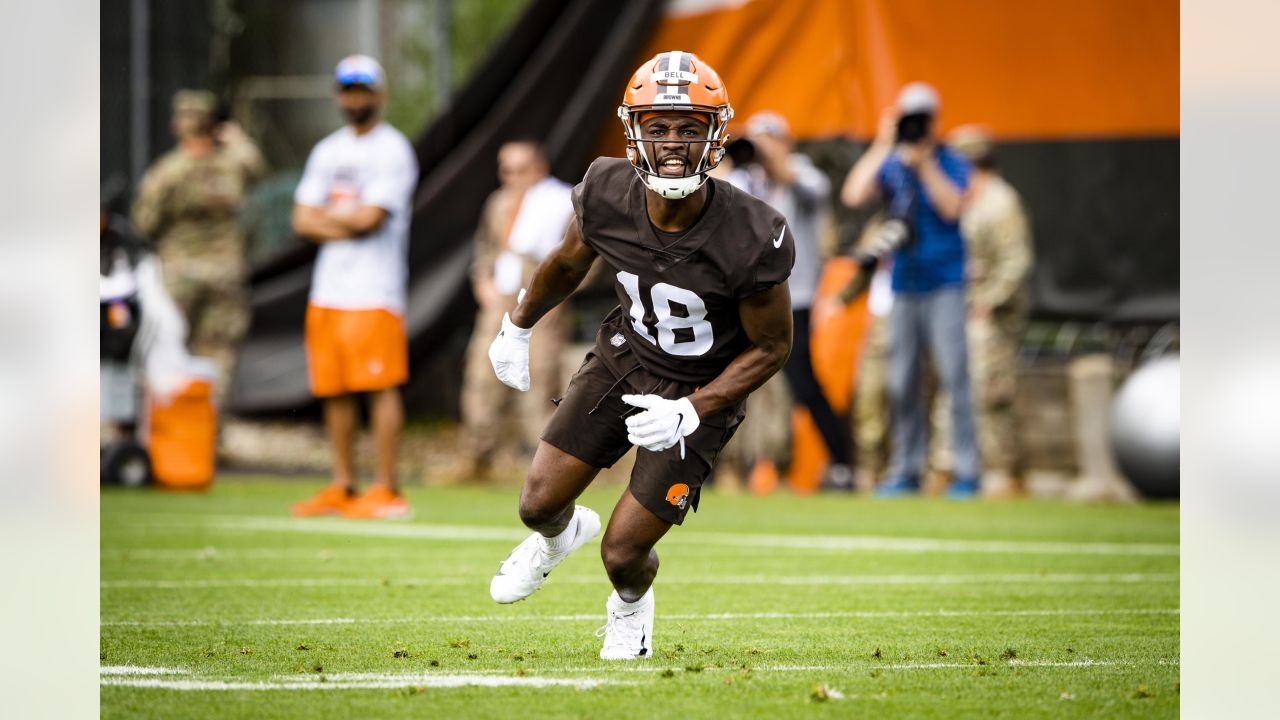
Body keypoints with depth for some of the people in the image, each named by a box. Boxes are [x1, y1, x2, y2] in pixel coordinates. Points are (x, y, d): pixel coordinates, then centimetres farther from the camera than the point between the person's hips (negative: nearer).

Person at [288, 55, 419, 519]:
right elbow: (303, 222, 9)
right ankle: (343, 487, 15)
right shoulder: (327, 151, 17)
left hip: (374, 289, -7)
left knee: (381, 387, -8)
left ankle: (386, 492, -8)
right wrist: (348, 224, -7)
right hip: (327, 289, 7)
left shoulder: (392, 151, -5)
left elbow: (370, 218, -15)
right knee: (334, 390, 8)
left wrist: (325, 215, 2)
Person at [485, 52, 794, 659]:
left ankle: (632, 604, 35)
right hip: (624, 358, 3)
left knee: (623, 553, -5)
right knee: (539, 504, 1)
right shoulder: (607, 196, -20)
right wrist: (517, 328, 19)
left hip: (702, 390, -3)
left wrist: (691, 412, -24)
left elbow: (771, 347, -16)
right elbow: (568, 265, 4)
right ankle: (562, 533, 41)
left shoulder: (752, 239, -31)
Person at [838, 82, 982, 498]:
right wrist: (882, 147, -6)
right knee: (901, 382, 5)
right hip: (904, 285, 5)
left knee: (953, 374, -11)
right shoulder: (891, 166, 9)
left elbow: (952, 207, -18)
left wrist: (924, 164, -17)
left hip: (944, 283, -5)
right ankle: (906, 471, 12)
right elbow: (853, 196, -7)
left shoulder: (951, 164, -2)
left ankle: (966, 472, -10)